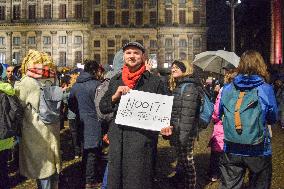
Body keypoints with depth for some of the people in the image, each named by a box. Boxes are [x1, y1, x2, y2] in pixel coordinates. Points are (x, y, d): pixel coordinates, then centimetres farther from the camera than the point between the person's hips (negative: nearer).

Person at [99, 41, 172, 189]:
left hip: (142, 141, -4)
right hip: (117, 139, 4)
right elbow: (102, 108, 10)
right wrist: (115, 96, -9)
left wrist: (165, 127, -18)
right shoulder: (115, 80, 11)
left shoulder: (154, 82, 0)